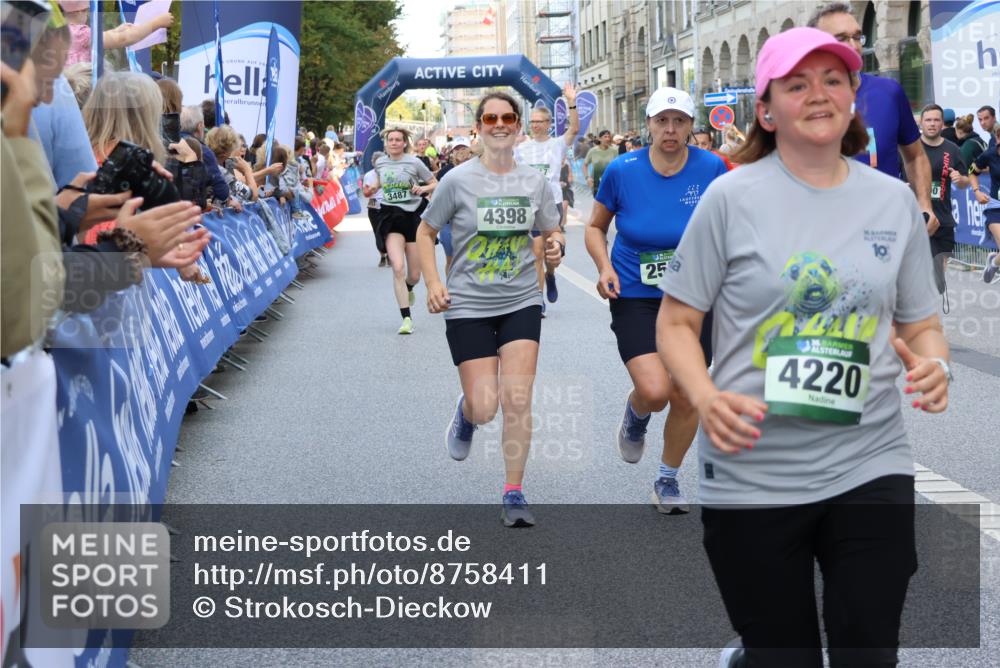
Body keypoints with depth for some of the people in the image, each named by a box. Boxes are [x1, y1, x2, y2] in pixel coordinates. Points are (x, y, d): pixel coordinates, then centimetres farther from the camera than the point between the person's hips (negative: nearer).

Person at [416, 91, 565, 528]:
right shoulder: (459, 180, -6)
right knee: (485, 409, -5)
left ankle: (514, 494, 5)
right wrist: (433, 283, -10)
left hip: (521, 302, 2)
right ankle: (466, 409, 35)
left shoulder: (534, 182, 2)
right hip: (468, 307, -2)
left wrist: (556, 246, -10)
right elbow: (426, 233, 3)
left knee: (517, 399, -8)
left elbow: (552, 232, 14)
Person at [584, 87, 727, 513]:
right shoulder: (622, 171, -8)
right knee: (654, 390, -20)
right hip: (635, 296, -1)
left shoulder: (712, 168, -7)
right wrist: (604, 267, -10)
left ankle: (668, 479, 32)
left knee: (686, 398, 6)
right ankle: (635, 415, 19)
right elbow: (595, 226, 7)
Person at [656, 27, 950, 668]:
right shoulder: (733, 197, -4)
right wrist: (706, 399, -18)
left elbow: (922, 325, 14)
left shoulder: (895, 200, 6)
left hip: (872, 465, 3)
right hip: (754, 478, -2)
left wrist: (935, 365, -9)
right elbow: (676, 323, 0)